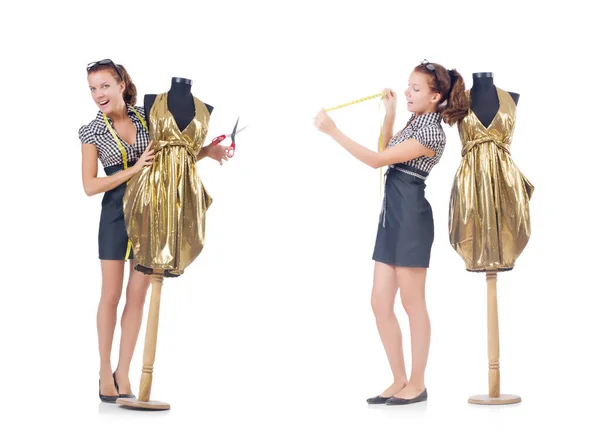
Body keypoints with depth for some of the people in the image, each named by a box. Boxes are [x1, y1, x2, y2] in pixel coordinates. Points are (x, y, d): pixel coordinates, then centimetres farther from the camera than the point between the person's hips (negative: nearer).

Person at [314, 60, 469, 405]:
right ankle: (399, 382, 16)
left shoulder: (432, 133, -14)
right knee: (380, 302, 7)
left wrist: (333, 131, -16)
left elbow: (376, 160, -16)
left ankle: (417, 385, 11)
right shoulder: (416, 122, 15)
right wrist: (390, 114, 16)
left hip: (412, 217, -9)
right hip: (393, 214, 9)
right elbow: (386, 153, 27)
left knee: (412, 302, 0)